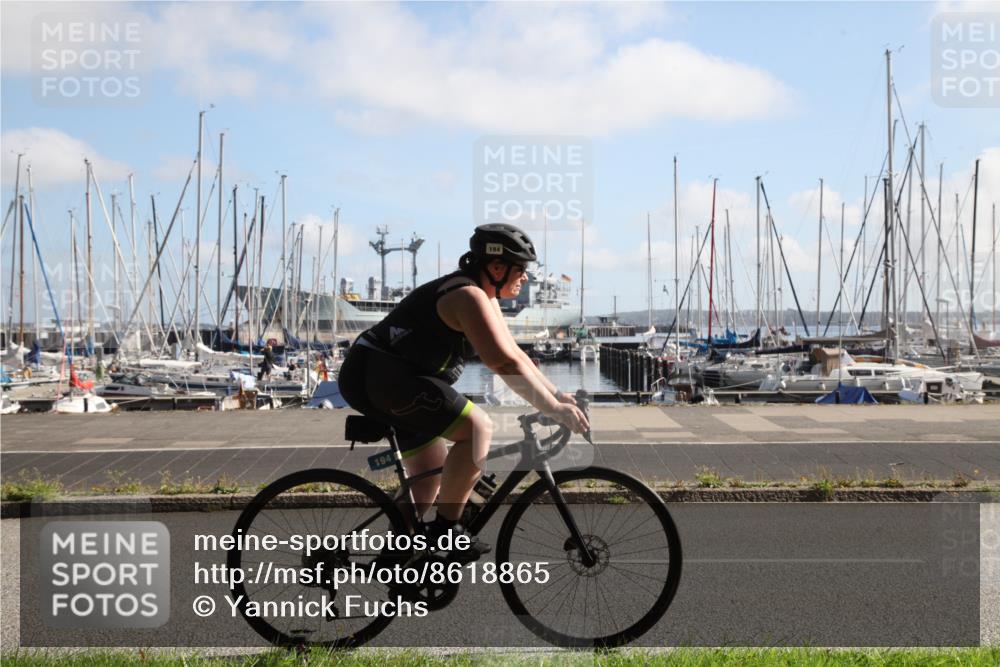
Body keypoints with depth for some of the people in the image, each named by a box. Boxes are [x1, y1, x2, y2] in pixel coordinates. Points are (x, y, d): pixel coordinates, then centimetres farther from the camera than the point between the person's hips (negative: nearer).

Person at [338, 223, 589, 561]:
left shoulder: (485, 300, 16)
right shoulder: (469, 296, -17)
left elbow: (515, 355, 18)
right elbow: (505, 364, -25)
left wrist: (558, 394, 11)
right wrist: (554, 409, -21)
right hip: (380, 373, -11)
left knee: (432, 472, 17)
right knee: (478, 427, -19)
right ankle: (446, 527, -13)